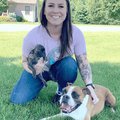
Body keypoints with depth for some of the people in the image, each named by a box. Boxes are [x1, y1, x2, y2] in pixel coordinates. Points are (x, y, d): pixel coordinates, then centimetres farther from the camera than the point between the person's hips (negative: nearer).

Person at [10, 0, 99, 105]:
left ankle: (62, 92, -4)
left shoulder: (76, 33, -26)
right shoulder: (33, 36, -29)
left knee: (70, 64, -34)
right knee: (18, 100, -14)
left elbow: (83, 63, -20)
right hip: (38, 69, 0)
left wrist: (89, 86, -36)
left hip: (61, 69, 0)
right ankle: (41, 83, 17)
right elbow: (25, 61, -14)